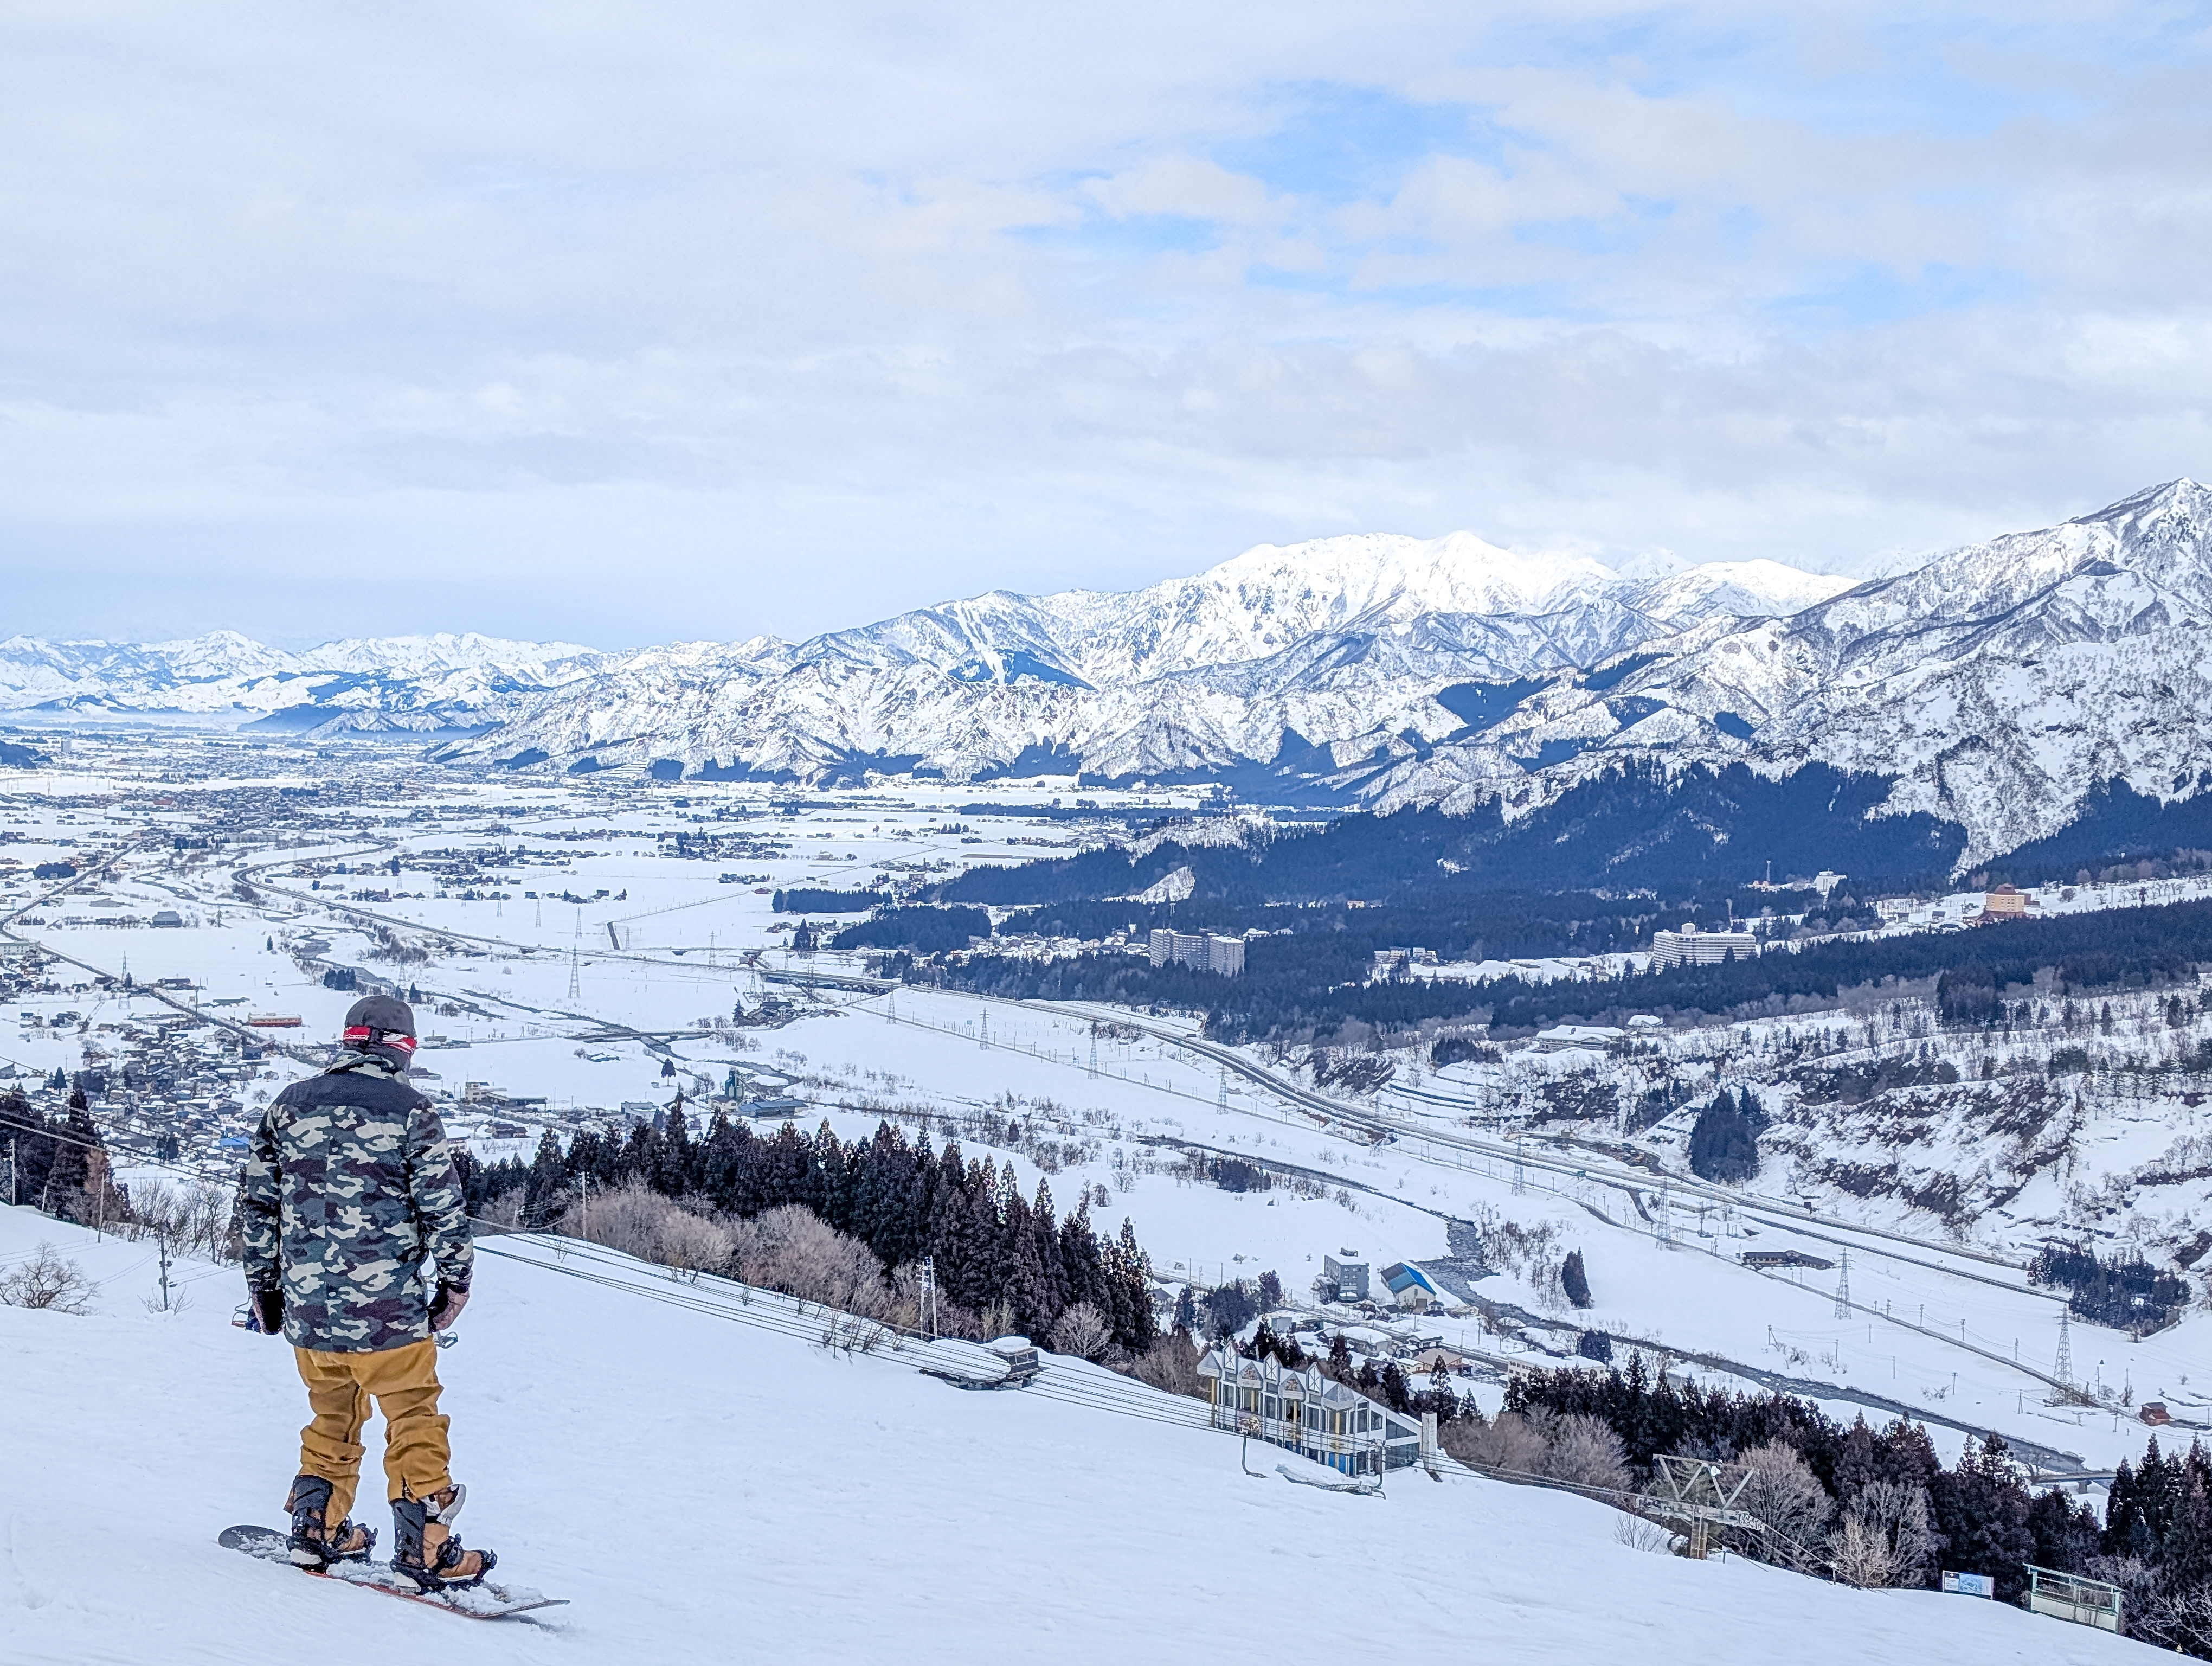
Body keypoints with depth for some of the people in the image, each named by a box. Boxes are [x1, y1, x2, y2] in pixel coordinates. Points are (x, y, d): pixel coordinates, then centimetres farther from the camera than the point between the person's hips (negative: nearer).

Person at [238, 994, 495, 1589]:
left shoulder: (290, 1105, 6)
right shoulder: (410, 1110, -8)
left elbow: (257, 1201, 10)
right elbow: (443, 1206, -7)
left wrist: (263, 1284, 19)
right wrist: (456, 1281, 6)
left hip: (307, 1306, 5)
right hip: (388, 1307, -5)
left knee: (332, 1416, 22)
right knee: (414, 1420, 6)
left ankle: (318, 1530, 26)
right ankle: (425, 1549, 6)